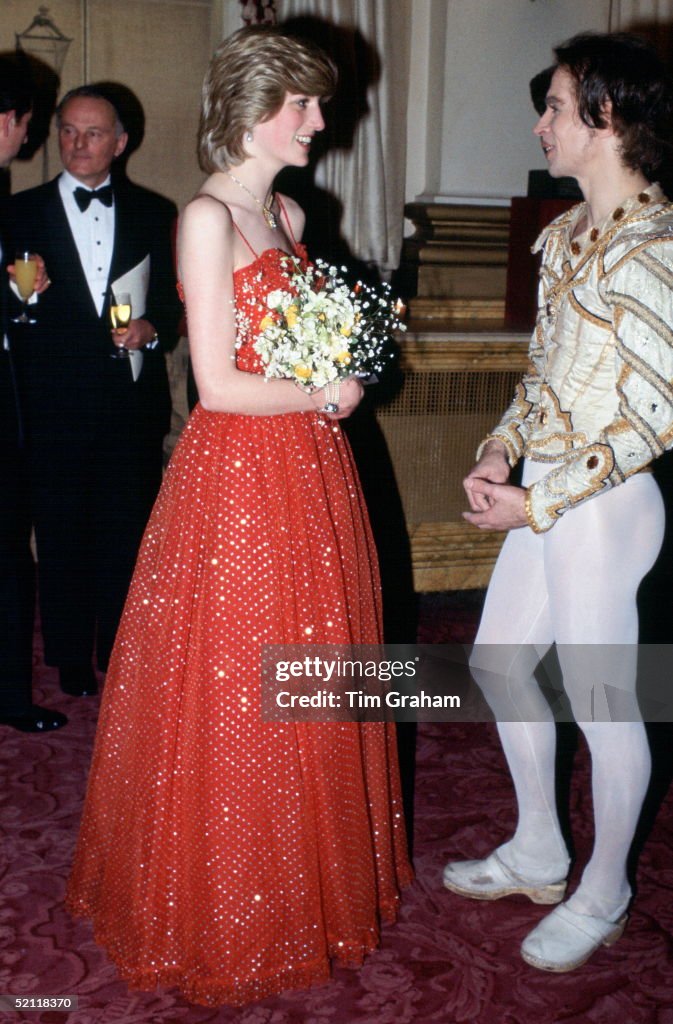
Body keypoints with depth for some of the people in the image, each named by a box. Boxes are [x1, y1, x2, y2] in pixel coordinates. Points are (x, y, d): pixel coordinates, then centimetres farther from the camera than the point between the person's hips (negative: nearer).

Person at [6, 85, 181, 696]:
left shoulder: (153, 213, 8)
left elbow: (172, 299, 8)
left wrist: (152, 327, -10)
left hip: (133, 409, 1)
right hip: (55, 410, -1)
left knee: (130, 541, 7)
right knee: (63, 542, 9)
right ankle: (72, 663, 25)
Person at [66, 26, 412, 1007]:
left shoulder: (289, 214, 12)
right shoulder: (207, 218, -14)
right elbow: (219, 385, -18)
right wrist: (322, 396, -7)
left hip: (308, 473, 8)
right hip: (239, 475, -8)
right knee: (240, 694, 4)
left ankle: (318, 877, 35)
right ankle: (233, 908, 25)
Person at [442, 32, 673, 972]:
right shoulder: (563, 234, 10)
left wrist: (536, 503, -18)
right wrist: (500, 451, 0)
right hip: (544, 499, 9)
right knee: (498, 660, 18)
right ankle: (538, 851, 37)